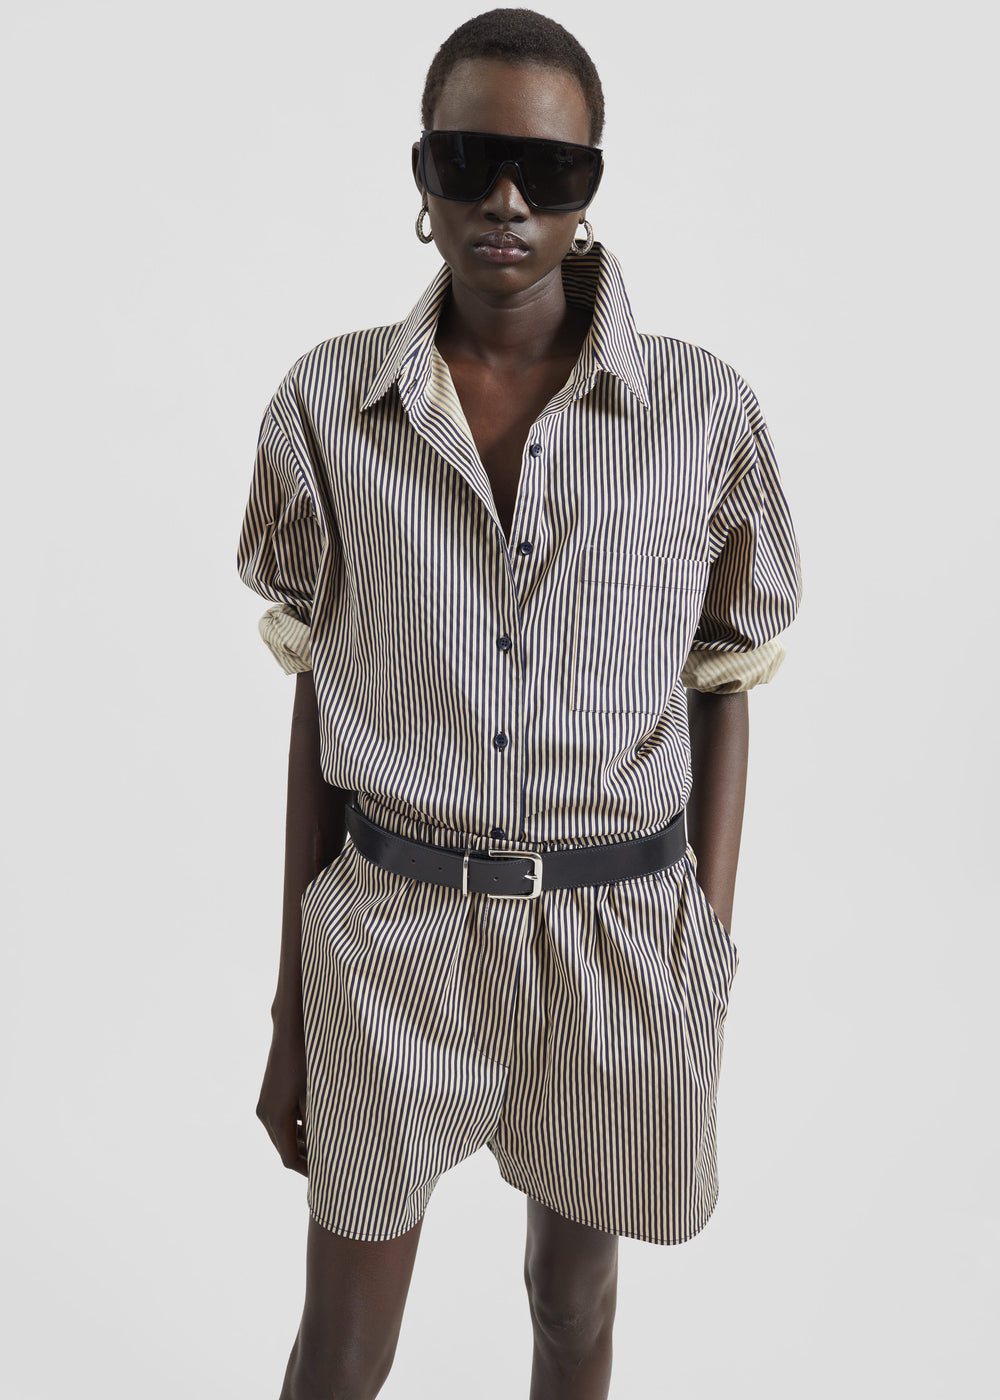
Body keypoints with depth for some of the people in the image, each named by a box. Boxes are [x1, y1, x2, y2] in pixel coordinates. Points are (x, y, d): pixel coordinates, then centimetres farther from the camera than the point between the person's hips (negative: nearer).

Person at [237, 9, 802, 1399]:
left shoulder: (702, 409, -6)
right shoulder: (330, 403, -4)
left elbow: (722, 697, 1)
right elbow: (318, 707, 2)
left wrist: (703, 983, -1)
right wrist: (294, 1010, 4)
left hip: (618, 925, 0)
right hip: (390, 931, 0)